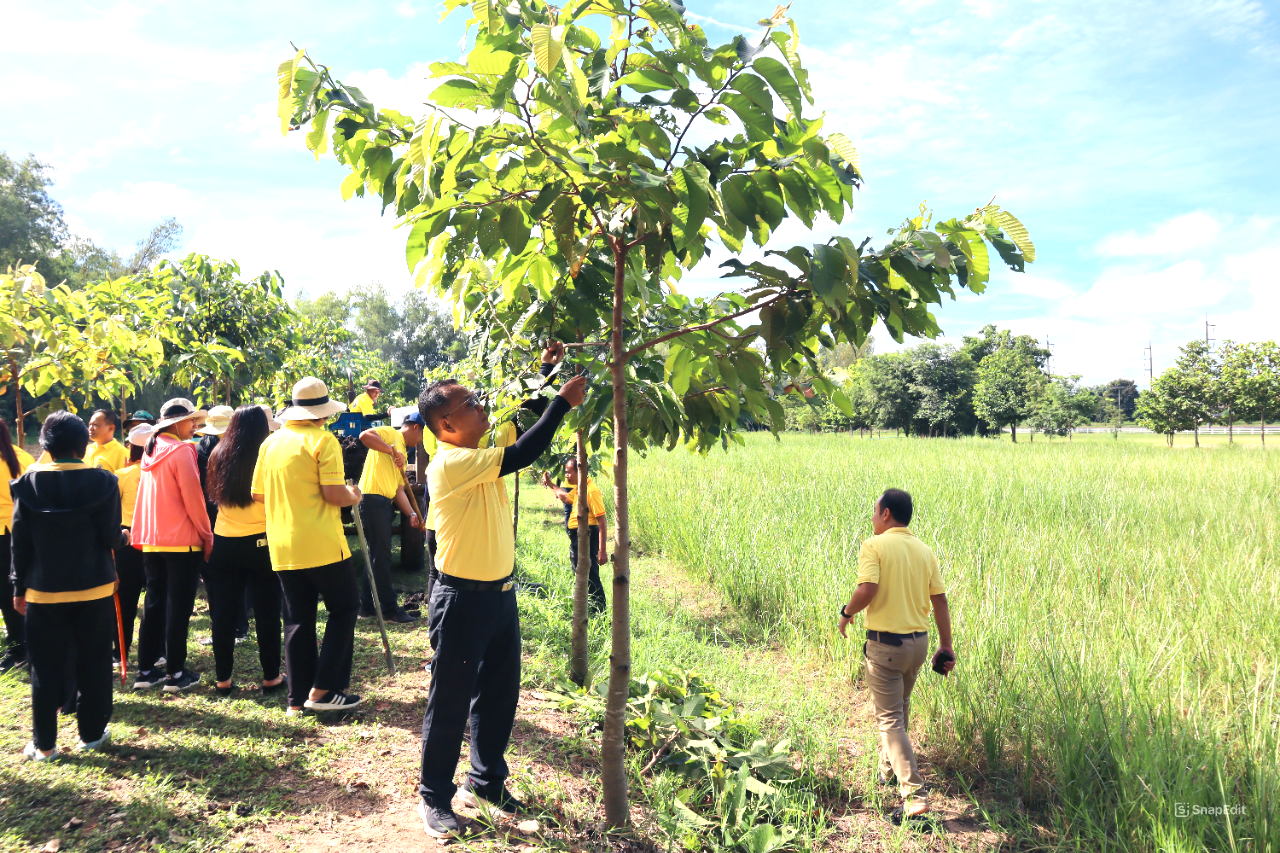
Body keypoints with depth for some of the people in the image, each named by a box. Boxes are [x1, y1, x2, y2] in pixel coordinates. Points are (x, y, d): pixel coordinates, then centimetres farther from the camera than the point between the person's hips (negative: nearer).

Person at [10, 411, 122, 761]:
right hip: (93, 588, -1)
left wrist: (19, 586, 8)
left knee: (46, 667, 9)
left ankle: (44, 744, 15)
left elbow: (21, 541, 0)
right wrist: (120, 536, 14)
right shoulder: (102, 481, -9)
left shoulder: (28, 482, -3)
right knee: (93, 663, 11)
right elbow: (110, 537, -9)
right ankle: (92, 733, 19)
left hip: (43, 590, 1)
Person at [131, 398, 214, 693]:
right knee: (178, 607, -1)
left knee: (154, 604, 13)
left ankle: (146, 671, 18)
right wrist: (207, 536, -7)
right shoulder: (182, 451, -12)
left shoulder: (151, 450, 11)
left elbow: (147, 496, 15)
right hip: (182, 541, -7)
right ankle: (176, 673, 5)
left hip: (151, 540, 7)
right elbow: (193, 498, -15)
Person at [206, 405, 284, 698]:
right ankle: (271, 677, 12)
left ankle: (223, 679, 16)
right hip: (260, 543, -4)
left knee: (224, 613, 10)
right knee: (266, 611, 6)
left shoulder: (218, 456, 4)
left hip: (224, 543, 4)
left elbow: (214, 495, 16)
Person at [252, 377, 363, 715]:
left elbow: (258, 494, 13)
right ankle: (323, 689, 5)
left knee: (297, 620, 12)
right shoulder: (323, 440, -10)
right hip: (321, 545, -6)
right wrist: (353, 497, 3)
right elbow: (333, 493, -17)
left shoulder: (271, 442, 9)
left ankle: (297, 698, 15)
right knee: (344, 609, 8)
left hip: (282, 546, 6)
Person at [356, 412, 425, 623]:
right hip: (372, 500, -10)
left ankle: (367, 606, 23)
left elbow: (399, 490, 18)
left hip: (384, 504, 10)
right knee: (381, 557, -5)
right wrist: (392, 450, -24)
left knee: (377, 556, 15)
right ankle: (389, 609, 0)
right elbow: (365, 435, -24)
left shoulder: (402, 454, 23)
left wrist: (411, 514, 6)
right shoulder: (391, 434, -2)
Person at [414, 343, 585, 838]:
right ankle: (434, 797, 25)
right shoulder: (450, 463, -22)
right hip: (463, 599, -8)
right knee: (450, 702, 7)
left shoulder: (480, 452, 4)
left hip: (499, 593, 8)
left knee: (500, 694, 18)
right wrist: (564, 401, -23)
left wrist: (546, 369, 2)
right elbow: (522, 455, -30)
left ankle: (486, 782, 36)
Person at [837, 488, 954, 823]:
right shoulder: (925, 551, 4)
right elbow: (940, 600, 4)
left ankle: (915, 793, -8)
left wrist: (847, 612, -8)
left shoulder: (874, 546, -13)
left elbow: (867, 589, -26)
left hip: (885, 644, -6)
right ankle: (889, 767, 44)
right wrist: (946, 646, 10)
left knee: (890, 719, 0)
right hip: (918, 642, 7)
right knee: (900, 707, 26)